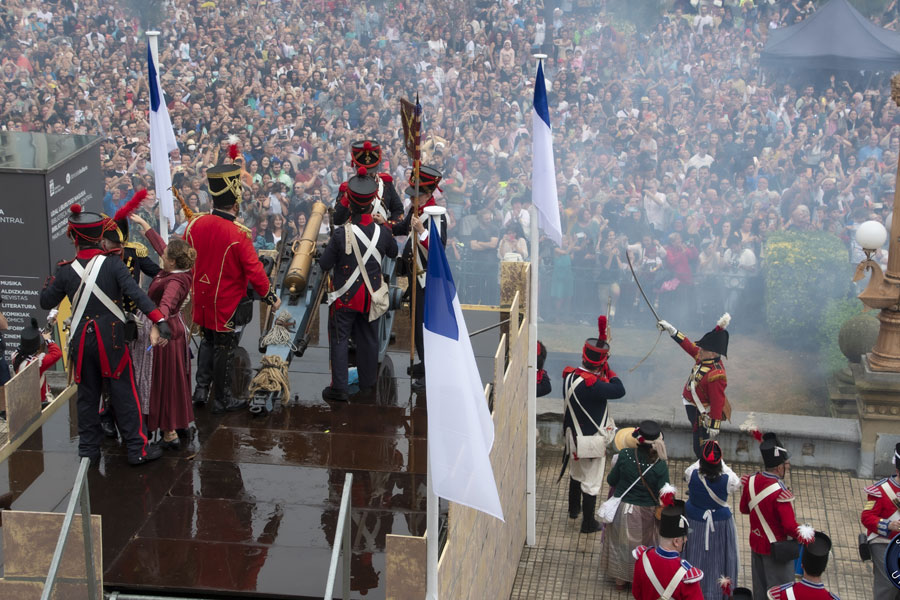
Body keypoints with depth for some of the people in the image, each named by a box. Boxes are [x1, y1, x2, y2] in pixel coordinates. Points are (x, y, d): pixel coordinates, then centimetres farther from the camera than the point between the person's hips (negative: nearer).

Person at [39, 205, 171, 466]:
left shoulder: (65, 271, -4)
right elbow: (136, 294, -21)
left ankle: (88, 449, 19)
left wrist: (51, 281, 22)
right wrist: (160, 320, -25)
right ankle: (137, 449, 6)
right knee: (123, 394, 4)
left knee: (87, 396, 14)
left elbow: (46, 302, 6)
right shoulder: (113, 265, -11)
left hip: (81, 342, 2)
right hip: (112, 340, -2)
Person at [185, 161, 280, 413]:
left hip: (201, 301, 5)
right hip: (227, 305, -5)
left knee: (208, 341, 25)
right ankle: (222, 400, 22)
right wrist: (269, 296, -4)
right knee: (224, 348, 10)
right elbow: (254, 271, -20)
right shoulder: (238, 234, -25)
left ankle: (201, 390, 23)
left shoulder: (195, 225, -8)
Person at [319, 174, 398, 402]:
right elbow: (393, 253, 11)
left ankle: (339, 388, 7)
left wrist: (330, 250, 7)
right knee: (368, 339, 17)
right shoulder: (382, 231, -10)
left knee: (340, 340, 7)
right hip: (371, 296, 3)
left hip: (345, 297, -3)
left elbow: (324, 265, -13)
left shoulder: (341, 234, -21)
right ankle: (368, 383, 29)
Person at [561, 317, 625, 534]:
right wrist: (609, 372, -14)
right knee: (591, 481, 9)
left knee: (576, 473, 29)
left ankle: (574, 509, 49)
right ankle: (588, 523, 23)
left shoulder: (569, 375, -10)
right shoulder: (593, 385, -34)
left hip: (574, 435, 8)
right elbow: (619, 390, -28)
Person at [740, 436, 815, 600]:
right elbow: (790, 527, -25)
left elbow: (744, 509, 9)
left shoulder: (751, 481, -7)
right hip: (777, 550, -7)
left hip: (756, 545, 7)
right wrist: (804, 536, -10)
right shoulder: (781, 492, -28)